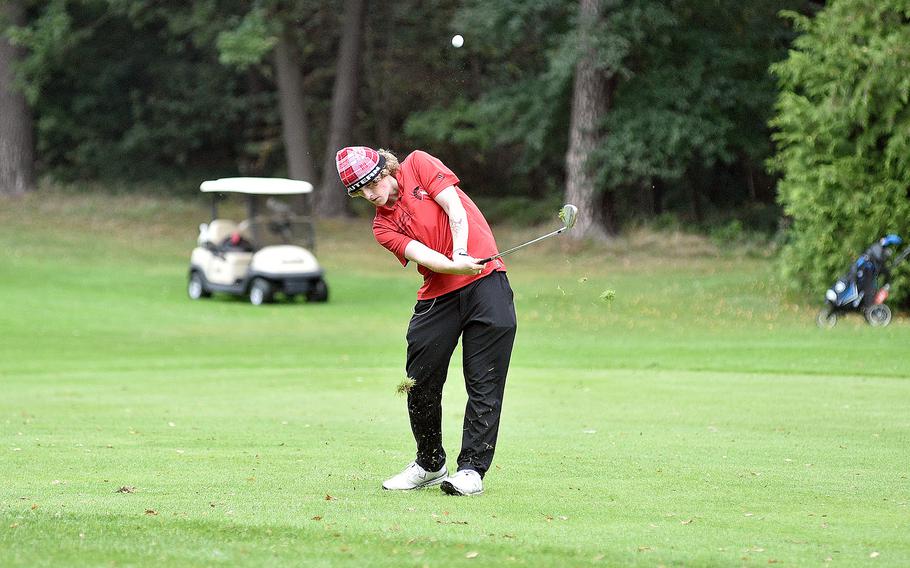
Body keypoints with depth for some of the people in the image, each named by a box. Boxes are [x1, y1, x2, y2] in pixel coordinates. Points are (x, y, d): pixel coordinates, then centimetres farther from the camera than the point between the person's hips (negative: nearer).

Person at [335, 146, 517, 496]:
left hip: (486, 282, -4)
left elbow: (456, 210, -6)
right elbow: (421, 254, -11)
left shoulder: (418, 165, 3)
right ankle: (430, 465, 22)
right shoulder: (382, 227, 7)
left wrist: (461, 254, -22)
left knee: (484, 383, -7)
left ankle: (472, 469, -4)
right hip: (437, 296, 4)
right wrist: (454, 266, -31)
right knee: (420, 384, 4)